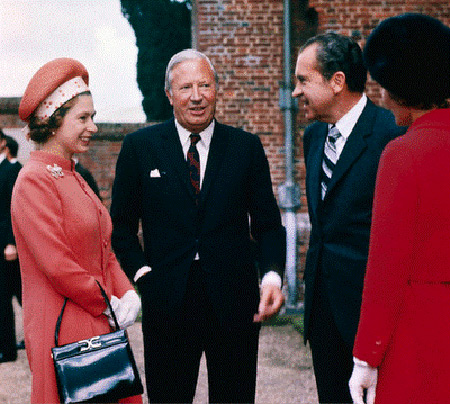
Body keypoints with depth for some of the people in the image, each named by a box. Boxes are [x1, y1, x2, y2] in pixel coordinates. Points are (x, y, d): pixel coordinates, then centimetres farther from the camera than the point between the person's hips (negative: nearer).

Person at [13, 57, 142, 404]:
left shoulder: (72, 177, 15)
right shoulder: (35, 181, -14)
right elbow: (57, 267, -19)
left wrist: (127, 292, 1)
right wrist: (108, 304, -10)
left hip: (99, 326, 9)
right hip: (65, 332, -9)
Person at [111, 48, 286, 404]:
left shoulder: (247, 147, 4)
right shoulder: (140, 146, 3)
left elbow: (267, 223, 5)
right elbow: (122, 224, 8)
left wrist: (272, 274, -11)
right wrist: (140, 271, -6)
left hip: (234, 301, 1)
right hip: (167, 303, 0)